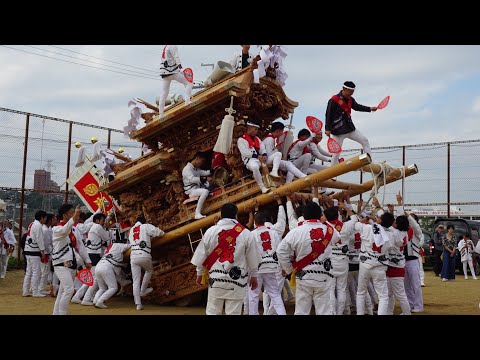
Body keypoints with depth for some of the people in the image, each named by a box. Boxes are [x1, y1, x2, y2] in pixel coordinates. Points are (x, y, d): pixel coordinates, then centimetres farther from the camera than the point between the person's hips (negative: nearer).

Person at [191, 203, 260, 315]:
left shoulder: (210, 231, -2)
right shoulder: (245, 233, -5)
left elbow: (201, 255, 5)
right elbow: (252, 258, 2)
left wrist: (199, 274, 18)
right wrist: (253, 276, 16)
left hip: (216, 277, 1)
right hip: (237, 279, -1)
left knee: (212, 311, 11)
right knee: (234, 312, 4)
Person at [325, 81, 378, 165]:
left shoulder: (350, 99, 6)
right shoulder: (334, 100, -15)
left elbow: (357, 107, 20)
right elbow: (328, 115, -15)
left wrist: (370, 108, 6)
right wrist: (327, 129, -18)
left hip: (350, 128, 7)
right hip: (338, 131, -7)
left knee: (364, 140, 4)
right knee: (336, 152, -3)